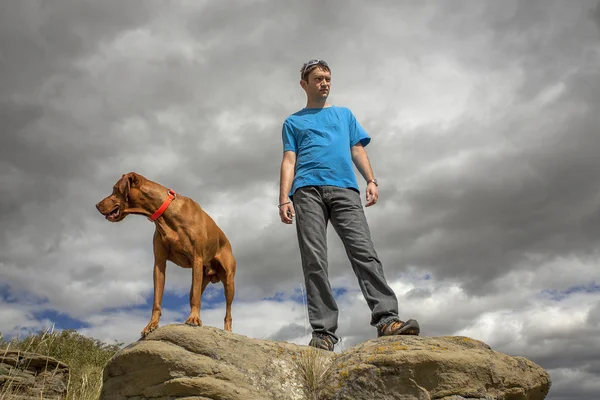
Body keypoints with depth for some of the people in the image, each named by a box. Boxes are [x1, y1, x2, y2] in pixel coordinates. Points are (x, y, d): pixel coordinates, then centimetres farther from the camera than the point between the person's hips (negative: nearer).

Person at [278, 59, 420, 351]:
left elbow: (357, 150, 21)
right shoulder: (293, 122, 25)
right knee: (314, 262, -11)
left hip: (345, 189, 1)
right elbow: (289, 161, 13)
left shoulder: (344, 114, 31)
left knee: (364, 251, -16)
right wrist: (284, 199, -1)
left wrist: (371, 180, 3)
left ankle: (387, 318, -23)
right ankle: (323, 331, -13)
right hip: (308, 191, -1)